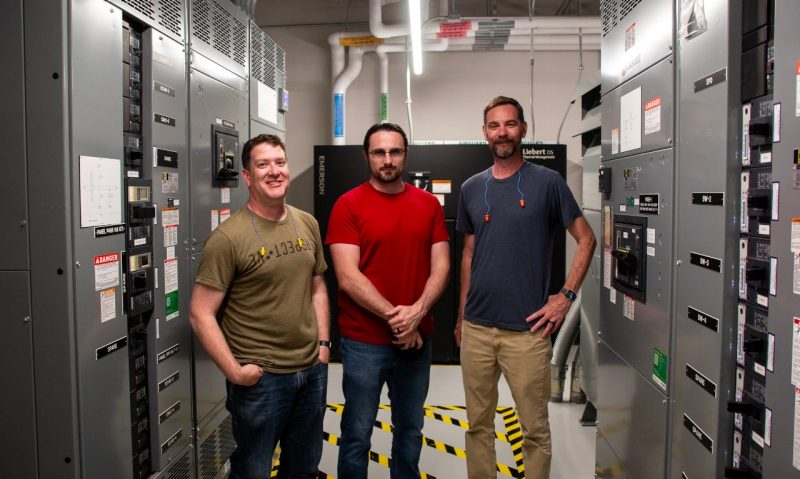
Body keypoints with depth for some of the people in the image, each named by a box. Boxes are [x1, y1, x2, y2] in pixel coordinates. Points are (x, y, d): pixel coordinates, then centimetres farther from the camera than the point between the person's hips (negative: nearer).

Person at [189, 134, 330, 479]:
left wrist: (323, 342, 6)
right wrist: (234, 371, -16)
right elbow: (201, 314, -14)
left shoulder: (307, 224, 5)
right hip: (260, 377, -5)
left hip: (312, 370, 6)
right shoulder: (229, 237, -14)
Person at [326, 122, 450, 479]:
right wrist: (394, 316, -17)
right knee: (358, 434, 8)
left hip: (416, 339, 4)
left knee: (410, 429, 18)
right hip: (364, 342, -3)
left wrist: (417, 312, -15)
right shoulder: (349, 205, -6)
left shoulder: (429, 204, 5)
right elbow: (347, 277, -13)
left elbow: (441, 267, 1)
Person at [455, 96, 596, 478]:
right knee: (478, 423, 14)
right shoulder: (471, 189, 9)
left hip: (527, 330, -3)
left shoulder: (547, 182, -2)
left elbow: (586, 239, 2)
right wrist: (461, 315, 14)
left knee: (535, 428, 6)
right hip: (476, 328, 4)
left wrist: (566, 296, -7)